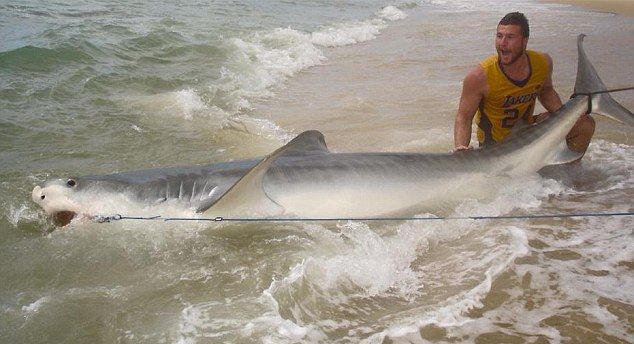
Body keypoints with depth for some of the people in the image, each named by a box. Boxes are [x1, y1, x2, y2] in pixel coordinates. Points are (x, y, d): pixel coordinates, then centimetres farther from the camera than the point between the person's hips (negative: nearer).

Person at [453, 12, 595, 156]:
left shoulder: (543, 63, -13)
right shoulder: (480, 76, -27)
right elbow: (464, 116, -20)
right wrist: (461, 147, -37)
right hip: (495, 142, -5)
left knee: (585, 124, -1)